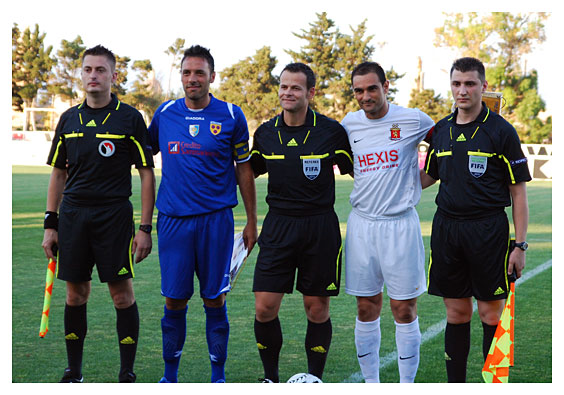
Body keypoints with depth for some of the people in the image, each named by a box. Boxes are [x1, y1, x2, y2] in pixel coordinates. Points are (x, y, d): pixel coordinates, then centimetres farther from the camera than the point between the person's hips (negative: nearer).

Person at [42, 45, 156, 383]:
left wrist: (145, 228, -7)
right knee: (76, 294, 8)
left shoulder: (129, 118, -1)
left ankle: (128, 373, 9)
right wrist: (50, 224, 9)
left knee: (122, 294, -2)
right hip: (72, 214, 4)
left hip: (114, 213, -4)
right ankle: (74, 372, 18)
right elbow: (58, 174, 15)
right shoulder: (69, 119, 10)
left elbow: (147, 174, -2)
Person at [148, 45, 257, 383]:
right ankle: (170, 375, 18)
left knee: (214, 300, 3)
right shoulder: (164, 114, 6)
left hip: (216, 219, -2)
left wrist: (252, 223, 5)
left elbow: (244, 170, 6)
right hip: (173, 219, 2)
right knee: (174, 300, 4)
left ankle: (218, 376, 15)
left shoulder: (231, 116, 1)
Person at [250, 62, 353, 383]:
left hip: (320, 227, -2)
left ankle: (315, 379, 19)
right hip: (278, 227, 2)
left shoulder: (332, 131, -5)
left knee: (317, 308, 3)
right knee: (264, 307, -3)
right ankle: (271, 378, 16)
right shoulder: (265, 133, 4)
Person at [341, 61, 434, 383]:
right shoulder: (349, 123, 6)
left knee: (405, 309, 0)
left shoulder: (413, 120, -4)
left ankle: (407, 384, 12)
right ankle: (371, 383, 18)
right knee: (367, 308, 7)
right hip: (362, 223, 3)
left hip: (400, 224, -3)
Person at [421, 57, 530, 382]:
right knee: (456, 313, 9)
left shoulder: (501, 131, -5)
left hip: (488, 230, -4)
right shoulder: (441, 130, 9)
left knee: (492, 314, 1)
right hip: (446, 228, 4)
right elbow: (429, 176, 21)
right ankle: (456, 383, 18)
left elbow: (519, 191, -4)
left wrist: (520, 245, -9)